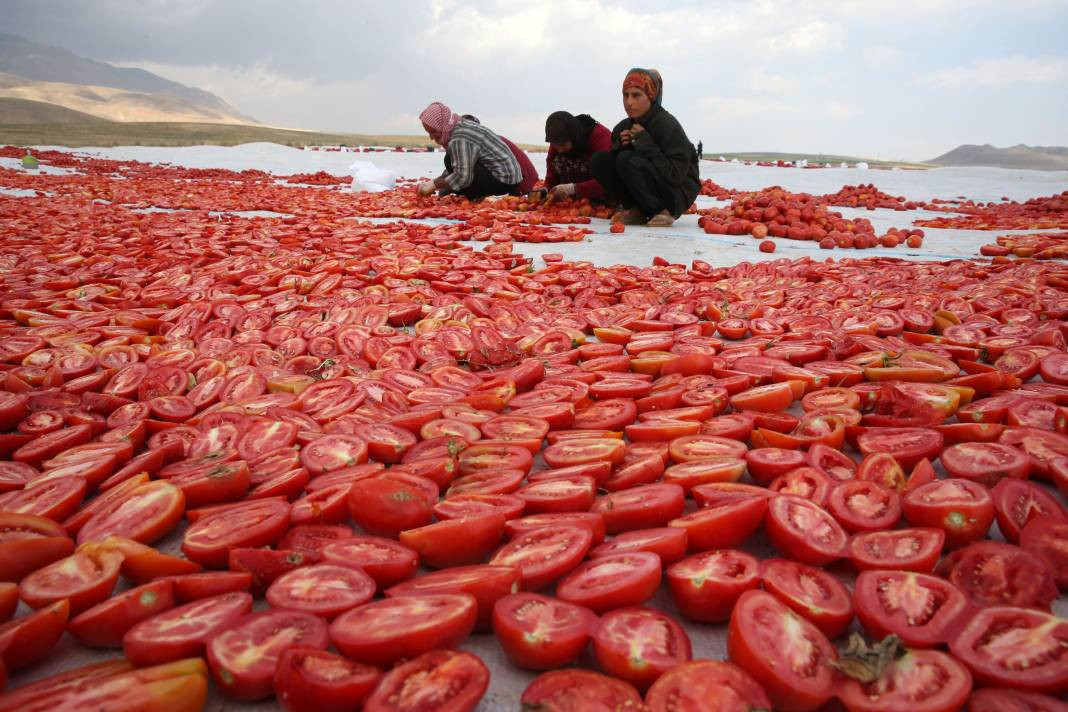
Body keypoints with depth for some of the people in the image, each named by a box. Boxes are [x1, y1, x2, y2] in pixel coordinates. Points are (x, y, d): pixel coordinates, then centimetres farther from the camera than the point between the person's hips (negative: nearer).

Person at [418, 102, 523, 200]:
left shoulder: (459, 139, -22)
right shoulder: (462, 126, 10)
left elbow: (462, 177, -26)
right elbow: (452, 169, 15)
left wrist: (434, 184, -15)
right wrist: (432, 183, 8)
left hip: (504, 181, -10)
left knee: (451, 159, -17)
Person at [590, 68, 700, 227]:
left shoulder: (667, 124, -16)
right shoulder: (622, 128, 4)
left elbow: (676, 175, -24)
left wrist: (644, 143, -23)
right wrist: (621, 146, -11)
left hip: (678, 193, -6)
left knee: (627, 160, -27)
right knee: (600, 160, -8)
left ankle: (662, 211, -13)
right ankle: (636, 210, -4)